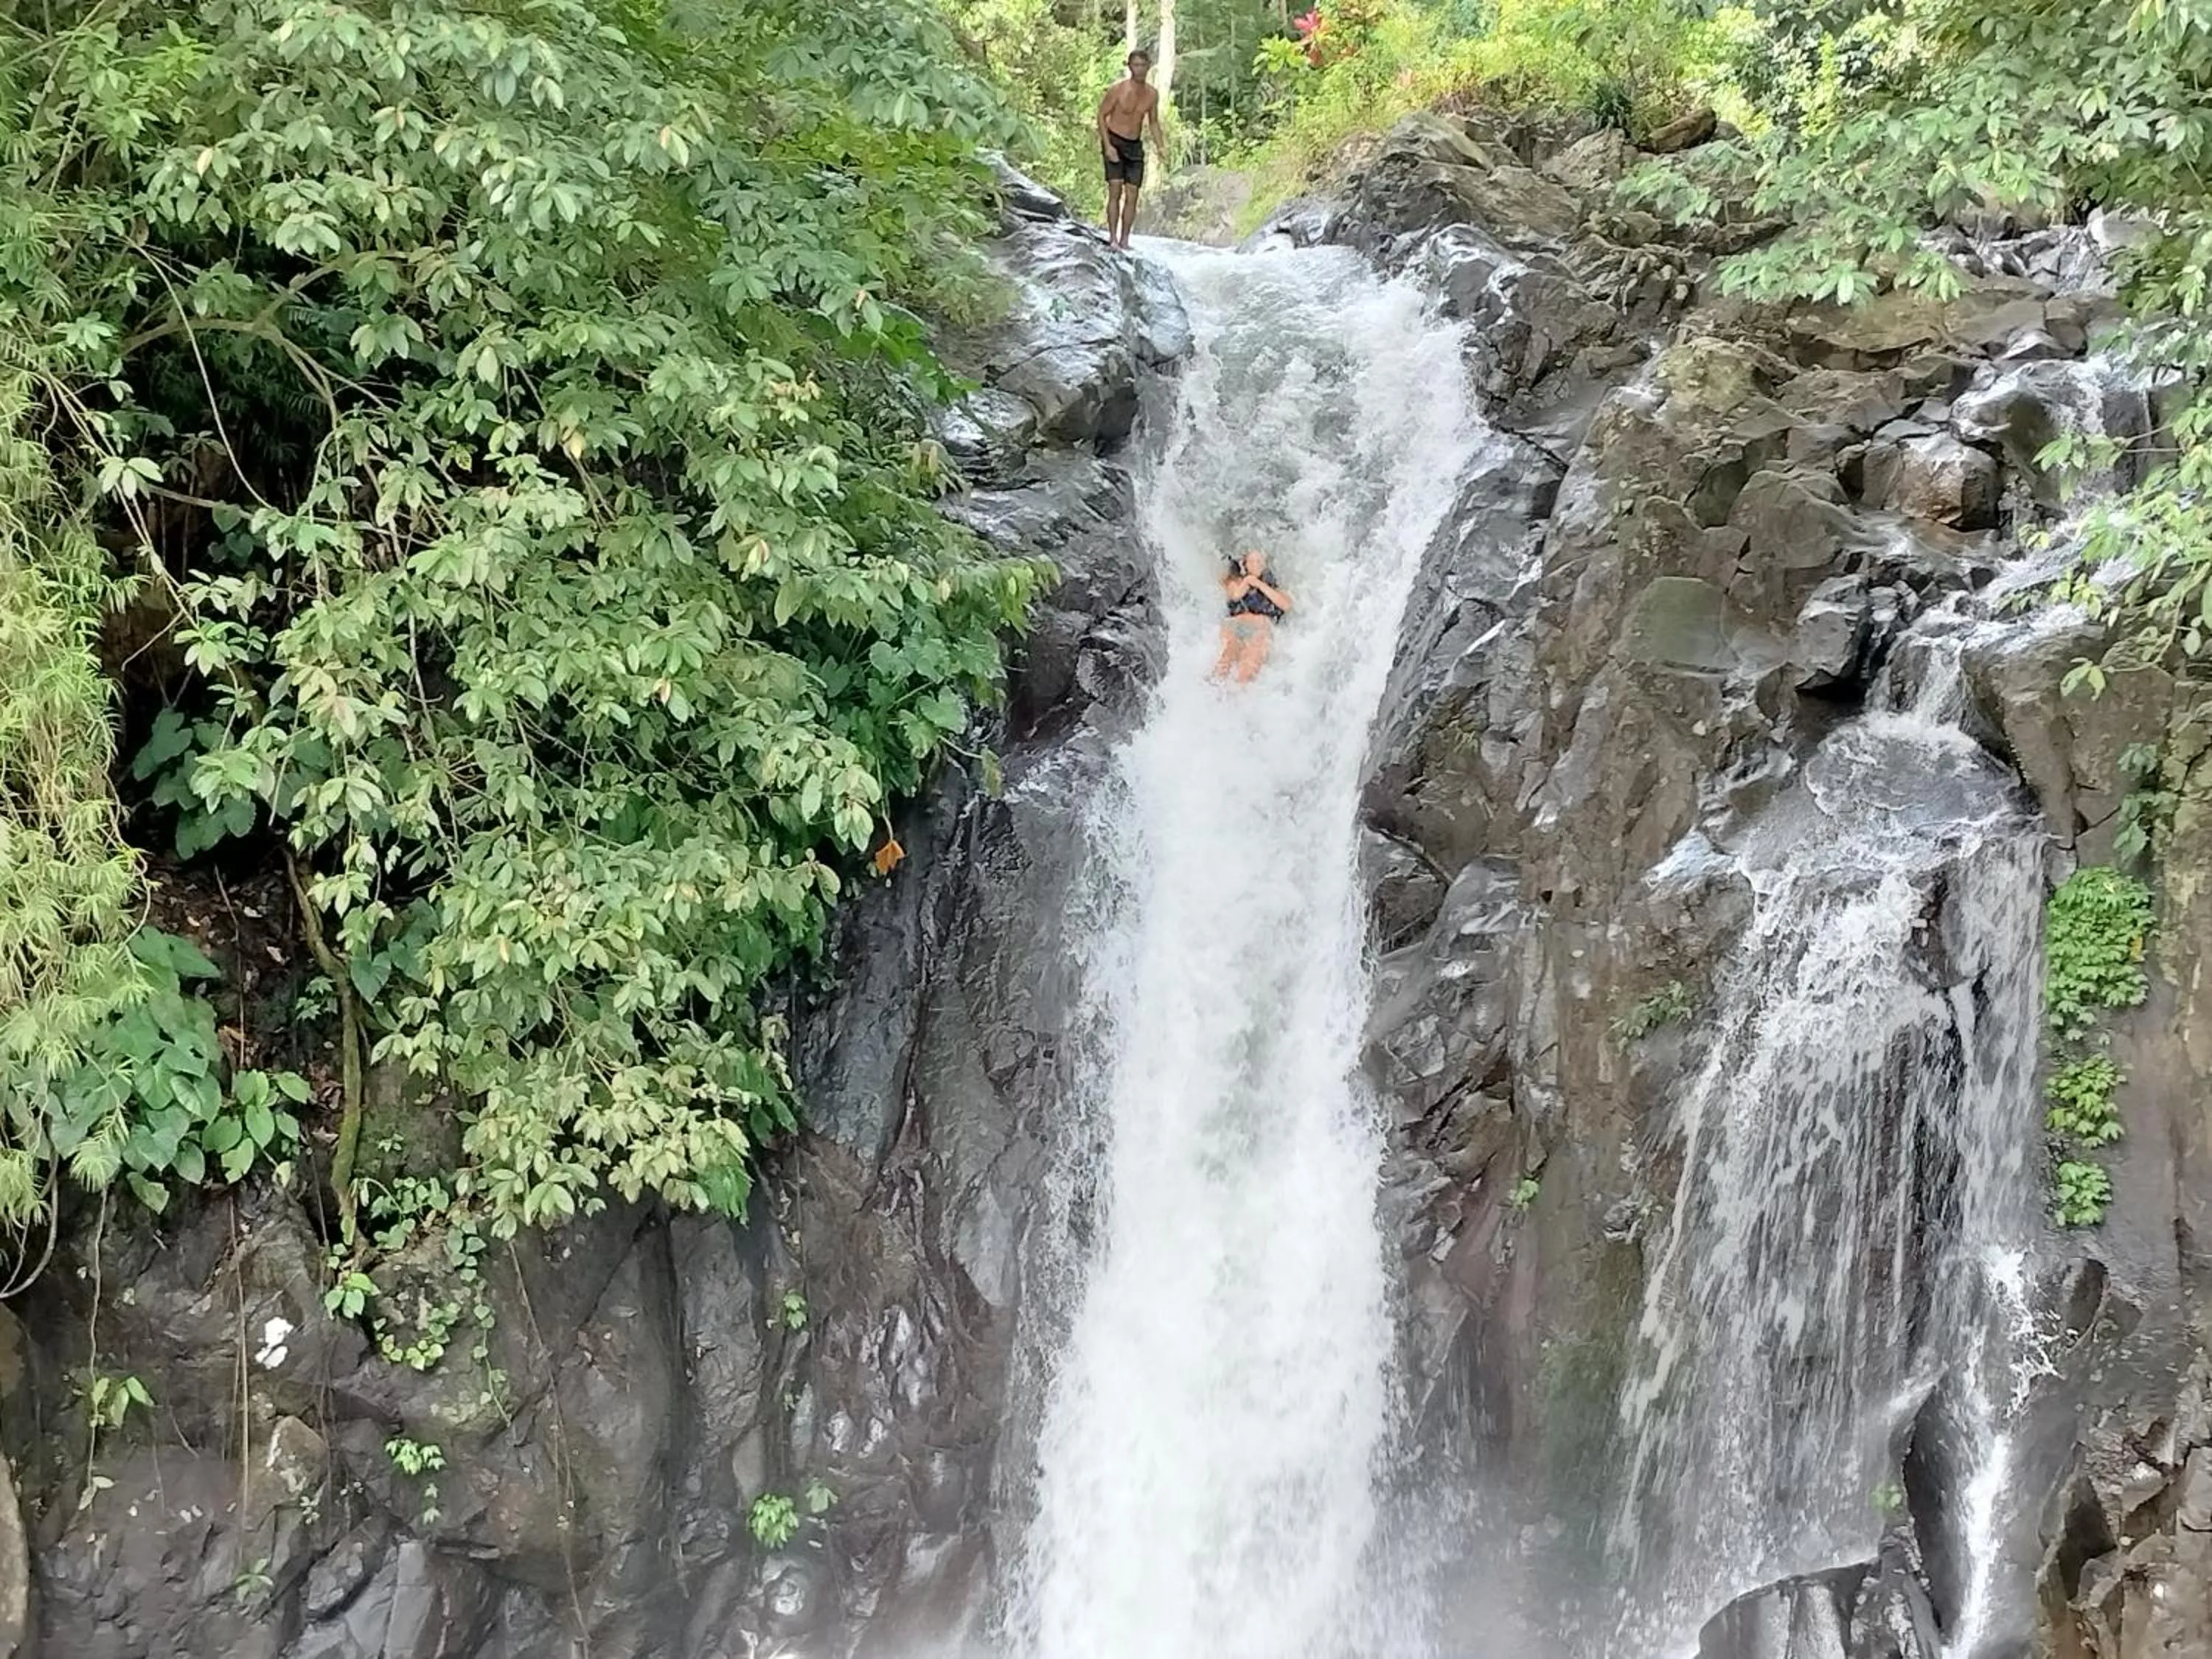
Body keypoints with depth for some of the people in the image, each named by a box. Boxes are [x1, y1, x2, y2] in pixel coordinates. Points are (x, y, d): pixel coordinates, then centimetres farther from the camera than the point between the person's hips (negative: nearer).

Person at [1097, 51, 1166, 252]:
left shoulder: (1152, 95, 2)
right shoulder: (1117, 90, -12)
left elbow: (1153, 122, 15)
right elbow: (1102, 116, -7)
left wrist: (1161, 146, 2)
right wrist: (1107, 145, -16)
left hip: (1135, 146, 5)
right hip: (1114, 142, -5)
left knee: (1132, 195, -1)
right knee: (1115, 191, -14)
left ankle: (1125, 240, 3)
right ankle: (1112, 238, -14)